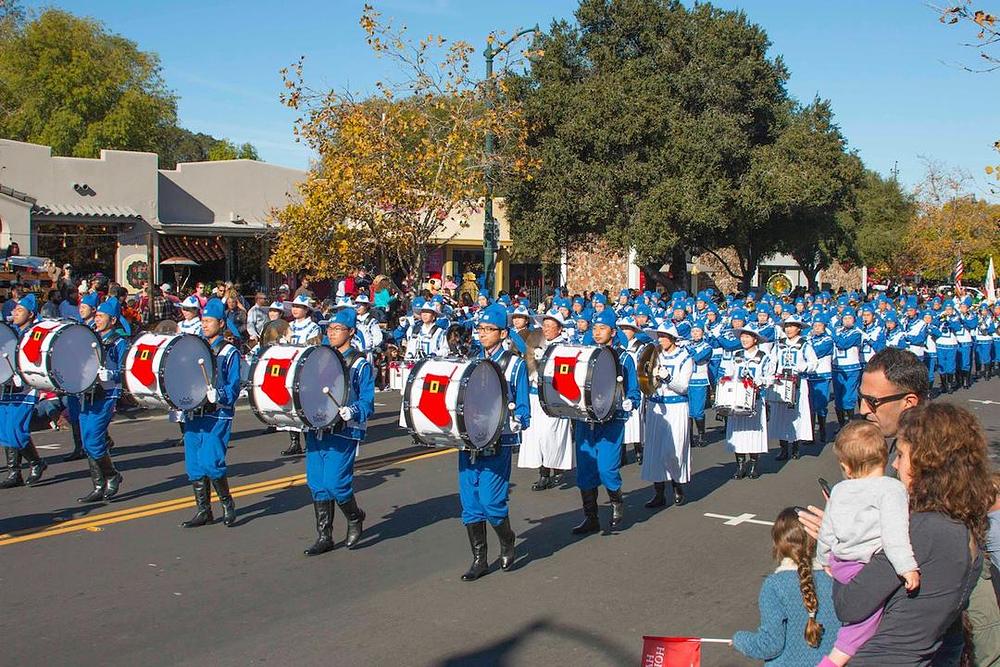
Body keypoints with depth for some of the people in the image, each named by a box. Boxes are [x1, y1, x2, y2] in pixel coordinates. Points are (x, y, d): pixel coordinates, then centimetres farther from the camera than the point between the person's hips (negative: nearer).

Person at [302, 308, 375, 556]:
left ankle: (355, 517, 19)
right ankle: (324, 537, 17)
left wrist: (352, 411, -25)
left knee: (335, 483, -10)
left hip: (343, 432, -6)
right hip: (316, 429, 6)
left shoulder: (360, 364, -3)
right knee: (317, 484, 6)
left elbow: (368, 402, -7)